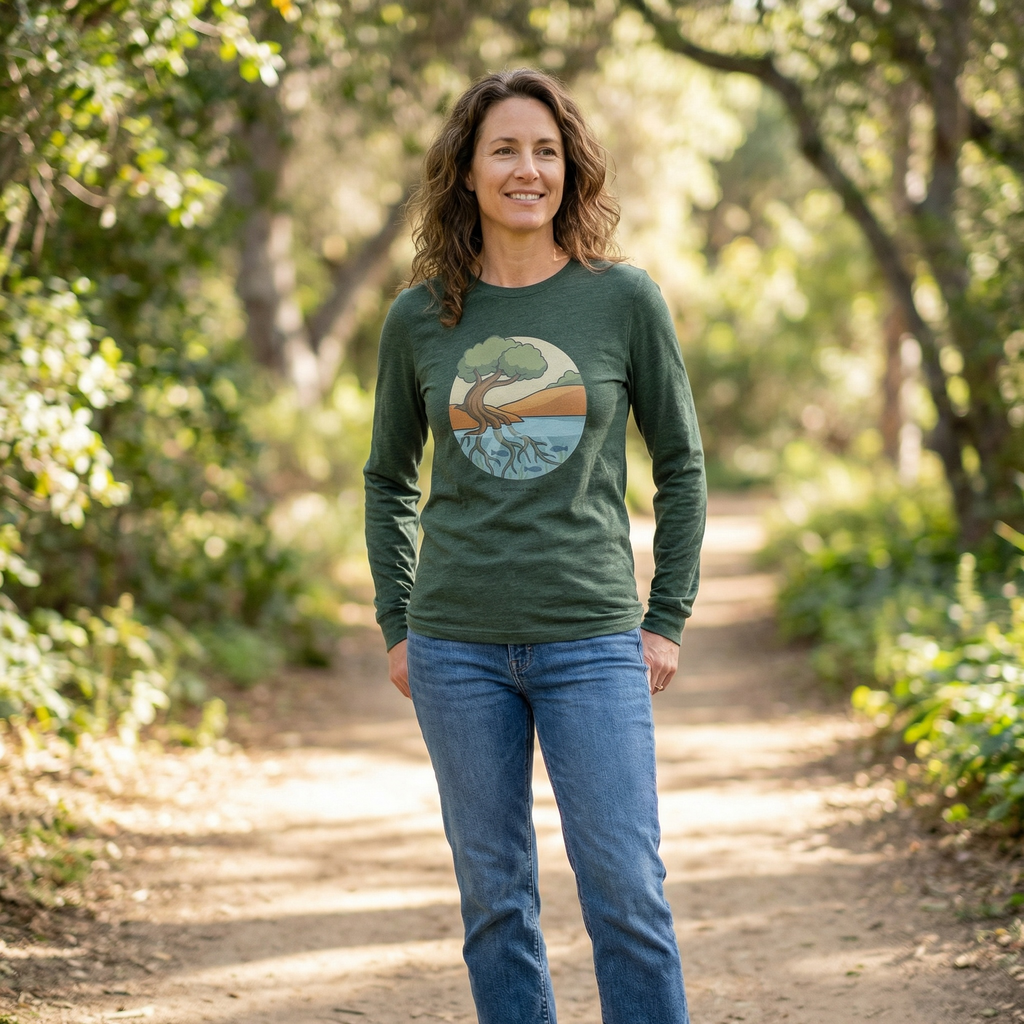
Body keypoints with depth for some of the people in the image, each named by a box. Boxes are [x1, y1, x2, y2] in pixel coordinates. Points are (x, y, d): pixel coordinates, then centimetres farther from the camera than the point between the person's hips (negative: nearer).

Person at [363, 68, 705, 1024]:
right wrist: (396, 627, 9)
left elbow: (680, 465, 7)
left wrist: (667, 621, 2)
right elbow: (388, 480, 16)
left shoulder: (624, 298, 0)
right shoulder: (420, 317, 4)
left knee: (626, 892, -4)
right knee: (494, 896, 8)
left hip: (592, 641, -2)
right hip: (458, 647, 2)